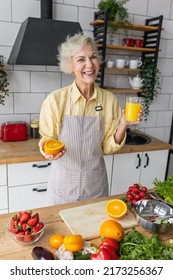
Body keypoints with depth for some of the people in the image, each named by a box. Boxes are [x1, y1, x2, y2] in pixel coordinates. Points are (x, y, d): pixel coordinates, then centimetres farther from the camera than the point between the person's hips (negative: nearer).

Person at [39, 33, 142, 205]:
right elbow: (47, 140, -4)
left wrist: (123, 126, -19)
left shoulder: (109, 99, -7)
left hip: (96, 184, 2)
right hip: (64, 184, -2)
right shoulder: (55, 99, -15)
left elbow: (107, 148, -3)